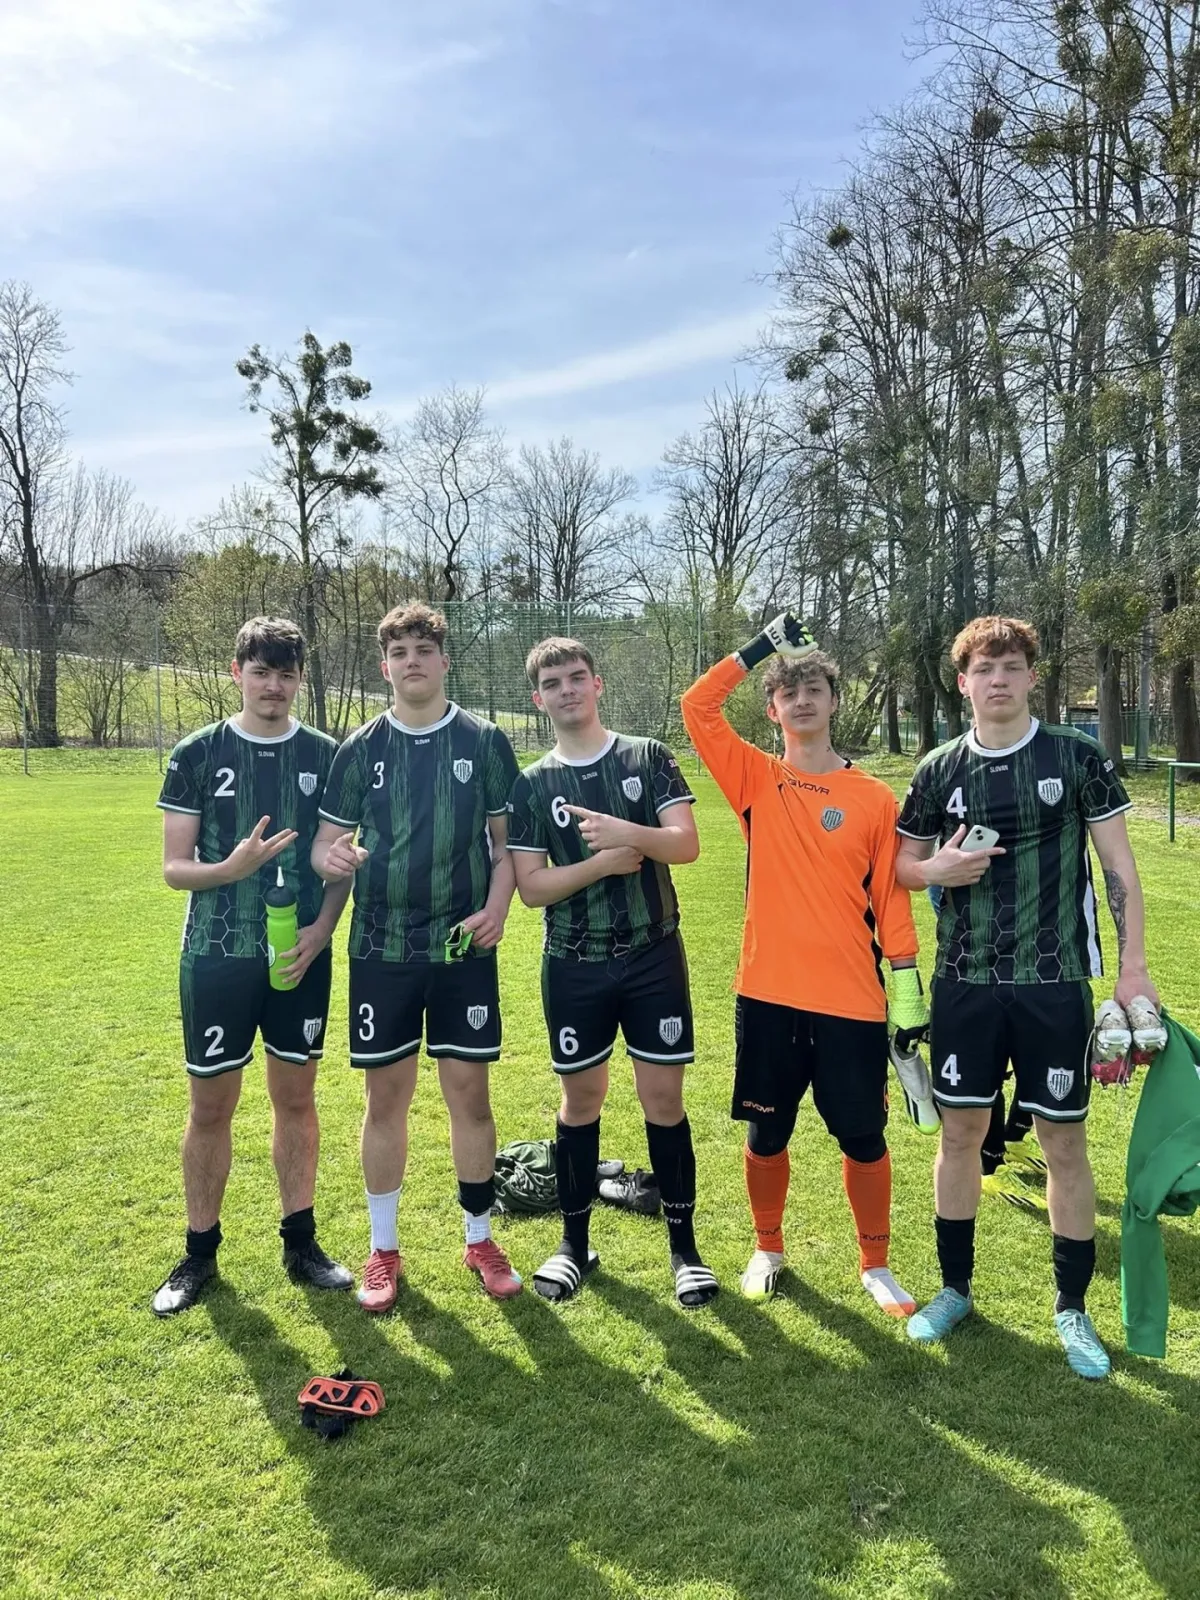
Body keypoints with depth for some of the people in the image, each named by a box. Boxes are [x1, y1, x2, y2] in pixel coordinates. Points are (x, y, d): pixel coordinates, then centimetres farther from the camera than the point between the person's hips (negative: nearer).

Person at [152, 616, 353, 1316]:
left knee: (296, 1097, 11)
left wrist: (322, 928, -10)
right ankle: (200, 1251, 25)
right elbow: (174, 865, -3)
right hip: (217, 958, -1)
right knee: (212, 1105, 8)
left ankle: (301, 1241, 26)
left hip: (301, 958, 1)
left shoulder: (324, 755, 1)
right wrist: (230, 868, -23)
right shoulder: (198, 754, -3)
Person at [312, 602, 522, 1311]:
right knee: (387, 1096, 8)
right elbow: (327, 840, 6)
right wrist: (331, 858, -17)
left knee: (470, 1092, 6)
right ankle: (384, 1249, 25)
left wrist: (498, 907, -12)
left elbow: (508, 838, 4)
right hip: (381, 950, 1)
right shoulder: (361, 748, 3)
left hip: (464, 947, -1)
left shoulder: (484, 741, 1)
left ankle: (480, 1239, 25)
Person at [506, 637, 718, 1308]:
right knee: (581, 1100, 11)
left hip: (654, 956, -1)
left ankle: (684, 1245, 19)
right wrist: (603, 863, -18)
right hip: (574, 966, 1)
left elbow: (687, 843, -10)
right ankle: (575, 1241, 27)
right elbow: (531, 887, -3)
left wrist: (624, 832, -28)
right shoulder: (532, 785, 3)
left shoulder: (648, 757, 1)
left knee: (665, 1099, 3)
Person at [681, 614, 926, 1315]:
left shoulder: (874, 798, 1)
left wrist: (908, 984, 1)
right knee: (768, 1133, 13)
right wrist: (761, 646, -5)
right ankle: (768, 1249, 36)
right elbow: (697, 707, -7)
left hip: (852, 1000, 0)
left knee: (864, 1137, 9)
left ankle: (876, 1264, 31)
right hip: (769, 994, 1)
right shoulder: (756, 780, 2)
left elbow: (891, 897, 3)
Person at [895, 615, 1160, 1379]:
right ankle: (955, 1288, 30)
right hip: (966, 983, 2)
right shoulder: (939, 771, 1)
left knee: (1065, 1144, 7)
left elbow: (1120, 866, 0)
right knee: (961, 1132, 11)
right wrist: (938, 869, -10)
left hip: (1055, 982, -2)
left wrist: (1133, 964, -6)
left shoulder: (1078, 756, -3)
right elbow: (902, 866, 12)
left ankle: (1073, 1307, 25)